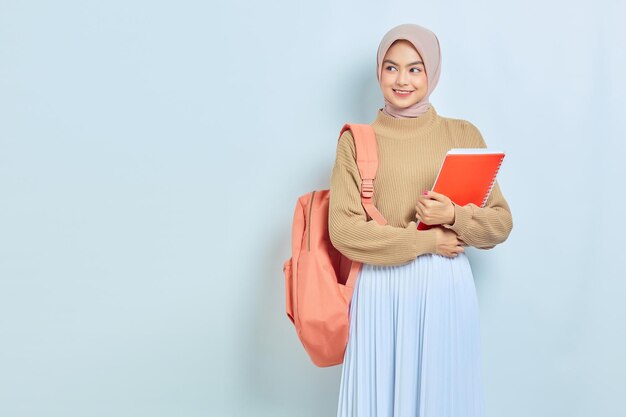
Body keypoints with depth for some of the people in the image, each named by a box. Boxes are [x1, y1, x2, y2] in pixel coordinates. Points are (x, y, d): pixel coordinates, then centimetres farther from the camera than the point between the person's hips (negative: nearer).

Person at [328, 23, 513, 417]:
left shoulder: (463, 134, 5)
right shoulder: (356, 141, 2)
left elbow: (502, 222, 6)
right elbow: (342, 229, -6)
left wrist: (455, 217, -14)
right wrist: (425, 240, -10)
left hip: (448, 288, 1)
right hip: (382, 291, -1)